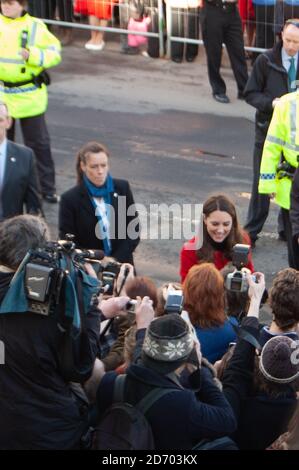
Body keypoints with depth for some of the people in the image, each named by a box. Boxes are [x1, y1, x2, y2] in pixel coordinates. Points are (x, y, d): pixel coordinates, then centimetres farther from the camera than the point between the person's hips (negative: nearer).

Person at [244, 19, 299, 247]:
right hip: (268, 128, -1)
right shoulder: (265, 61, -5)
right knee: (262, 182, 3)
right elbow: (251, 93, -3)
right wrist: (271, 103, -21)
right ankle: (252, 231, 13)